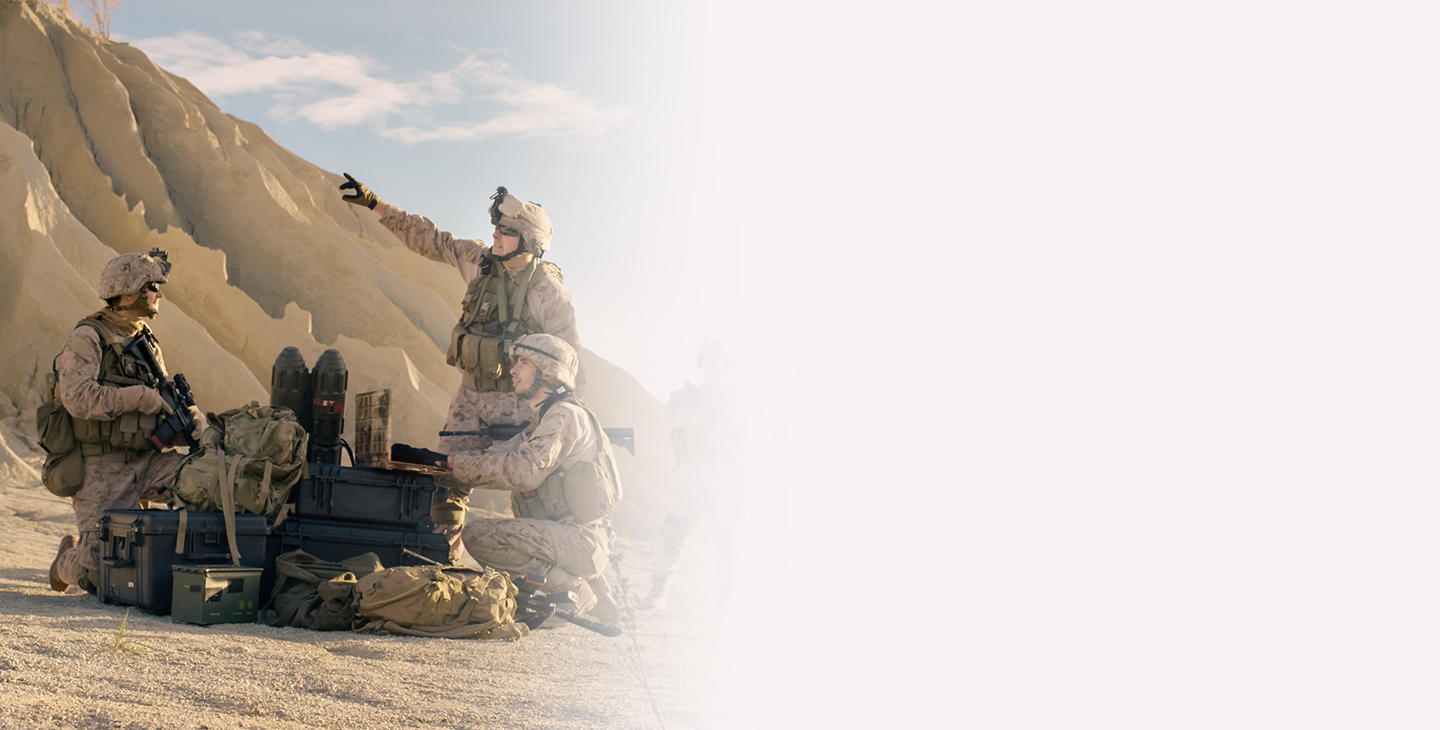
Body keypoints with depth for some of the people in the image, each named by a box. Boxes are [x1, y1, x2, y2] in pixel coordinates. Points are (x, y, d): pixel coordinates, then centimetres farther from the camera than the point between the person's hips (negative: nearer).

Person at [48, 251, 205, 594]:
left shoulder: (147, 344, 13)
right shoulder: (86, 339, -10)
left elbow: (166, 398, 14)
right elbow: (77, 398, -24)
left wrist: (193, 418, -8)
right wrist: (140, 397, -21)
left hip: (146, 463, 6)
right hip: (101, 472, -6)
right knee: (99, 571, -13)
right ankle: (68, 560, 23)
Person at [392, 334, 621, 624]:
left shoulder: (566, 416, -11)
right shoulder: (539, 426, 21)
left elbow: (525, 470, -23)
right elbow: (491, 459, 14)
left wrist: (452, 462, -17)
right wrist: (425, 457, 4)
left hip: (582, 541, -10)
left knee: (479, 535, -21)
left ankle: (569, 588, -9)